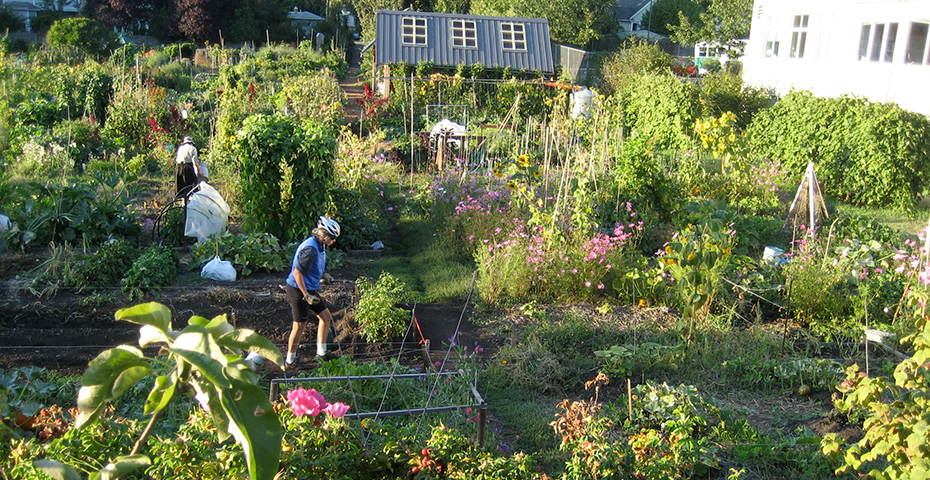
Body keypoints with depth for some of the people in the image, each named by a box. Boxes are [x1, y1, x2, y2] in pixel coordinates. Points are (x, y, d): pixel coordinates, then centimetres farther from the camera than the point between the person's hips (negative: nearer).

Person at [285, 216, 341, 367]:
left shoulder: (319, 247, 8)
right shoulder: (310, 248, -24)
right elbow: (297, 272, -27)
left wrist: (323, 275, 7)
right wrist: (306, 295, -26)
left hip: (310, 289, 10)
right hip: (299, 290, -10)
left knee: (326, 317, 11)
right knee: (300, 326, -1)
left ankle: (321, 352, 20)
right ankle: (290, 360, 13)